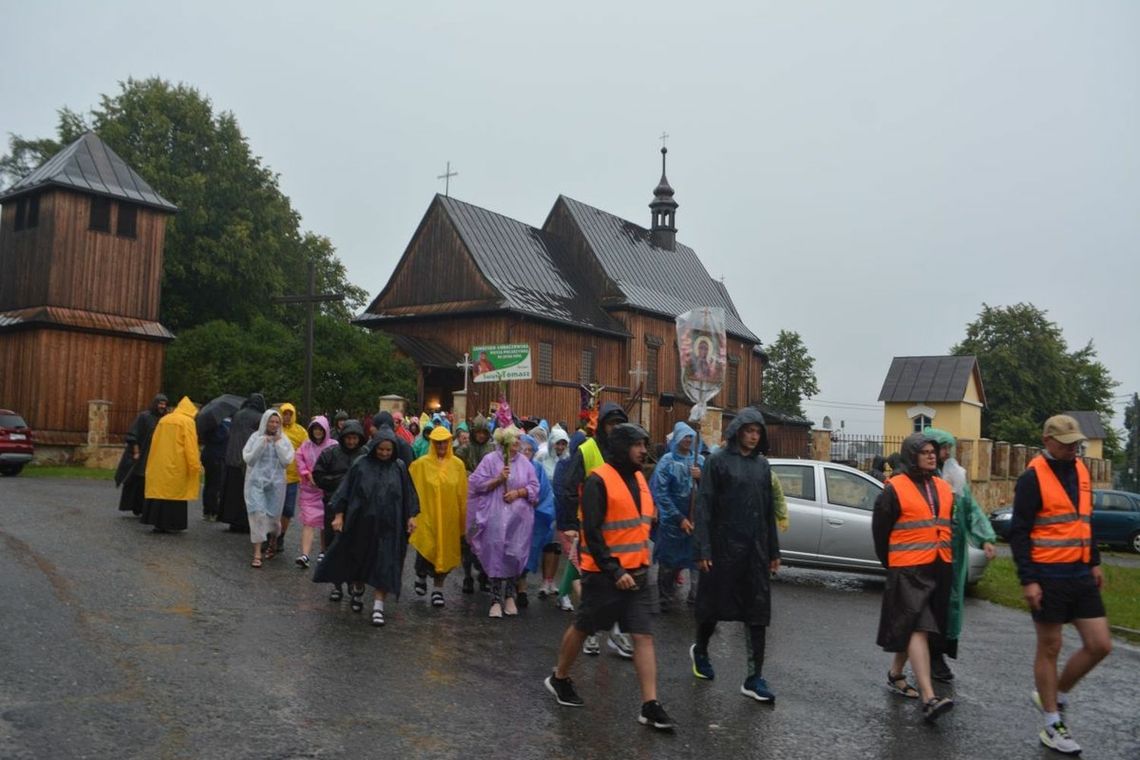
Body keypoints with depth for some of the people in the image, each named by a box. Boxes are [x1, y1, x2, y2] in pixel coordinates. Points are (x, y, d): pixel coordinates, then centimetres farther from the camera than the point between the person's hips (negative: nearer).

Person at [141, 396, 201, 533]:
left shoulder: (163, 419, 14)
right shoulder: (187, 422, -6)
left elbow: (155, 442, 16)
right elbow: (191, 447, -11)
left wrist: (153, 463, 22)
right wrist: (196, 466, -9)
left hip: (158, 465, 6)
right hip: (176, 465, -6)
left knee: (159, 489, 8)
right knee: (174, 491, 0)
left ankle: (158, 522, 8)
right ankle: (168, 523, 0)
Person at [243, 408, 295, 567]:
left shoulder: (283, 440, 2)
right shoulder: (256, 437, 0)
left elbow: (287, 460, -7)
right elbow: (248, 458, -7)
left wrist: (278, 444, -10)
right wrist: (261, 444, -13)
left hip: (276, 482, 1)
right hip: (256, 481, -1)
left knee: (273, 516, 9)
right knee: (258, 514, -12)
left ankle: (272, 542, 40)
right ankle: (257, 553, -9)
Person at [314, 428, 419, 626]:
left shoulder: (399, 468, -1)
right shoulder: (361, 465, -4)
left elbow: (407, 493, 6)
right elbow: (347, 490, -1)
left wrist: (411, 516, 2)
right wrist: (339, 515, -4)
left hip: (388, 526, 0)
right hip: (362, 523, 0)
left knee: (383, 565, -3)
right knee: (359, 560, 16)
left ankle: (378, 606, 2)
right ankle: (357, 591, 42)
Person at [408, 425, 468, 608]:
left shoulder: (457, 464, 0)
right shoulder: (421, 464, -4)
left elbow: (463, 494, 3)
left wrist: (464, 518, 3)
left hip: (449, 517, 2)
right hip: (427, 516, -2)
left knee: (444, 552, 6)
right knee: (426, 550, -5)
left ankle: (438, 589, 23)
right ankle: (421, 574, 29)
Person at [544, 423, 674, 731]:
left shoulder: (639, 478, 9)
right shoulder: (598, 480, -15)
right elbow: (592, 532, -19)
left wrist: (640, 563, 13)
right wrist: (614, 571, -21)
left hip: (636, 573, 6)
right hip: (604, 574, -6)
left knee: (643, 636, 0)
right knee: (582, 628, 12)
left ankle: (650, 706, 3)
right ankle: (559, 678, 34)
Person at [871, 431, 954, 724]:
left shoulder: (944, 488, 12)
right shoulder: (894, 489, -7)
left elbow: (948, 526, 21)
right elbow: (880, 530, -3)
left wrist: (944, 558, 16)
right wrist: (891, 565, 3)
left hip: (939, 569, 7)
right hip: (908, 571, -7)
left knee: (912, 629, 15)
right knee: (918, 628, -12)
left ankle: (895, 673, 34)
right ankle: (929, 699, -15)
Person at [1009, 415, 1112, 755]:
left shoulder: (1080, 470, 10)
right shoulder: (1033, 477, -12)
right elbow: (1018, 532, -14)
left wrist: (1094, 562, 16)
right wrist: (1028, 580, -17)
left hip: (1081, 575, 7)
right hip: (1048, 577, -7)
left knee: (1100, 645, 6)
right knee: (1049, 649, 3)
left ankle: (1055, 697, 26)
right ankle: (1052, 726, 16)